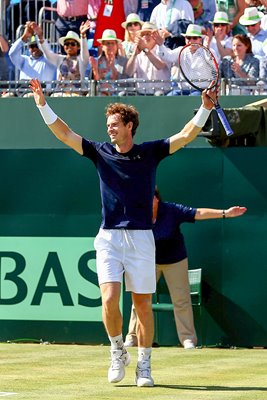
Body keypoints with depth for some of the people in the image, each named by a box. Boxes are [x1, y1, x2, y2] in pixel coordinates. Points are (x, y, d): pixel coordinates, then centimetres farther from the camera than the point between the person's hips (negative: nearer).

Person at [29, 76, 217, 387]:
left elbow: (186, 135, -2)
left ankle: (143, 365, 11)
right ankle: (118, 353, 9)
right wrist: (43, 105, -4)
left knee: (143, 304, 1)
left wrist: (205, 109, -15)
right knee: (109, 299, -13)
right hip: (109, 238, 1)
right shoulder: (100, 152, 7)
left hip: (141, 239, -1)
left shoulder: (150, 152, 4)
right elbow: (64, 133, 4)